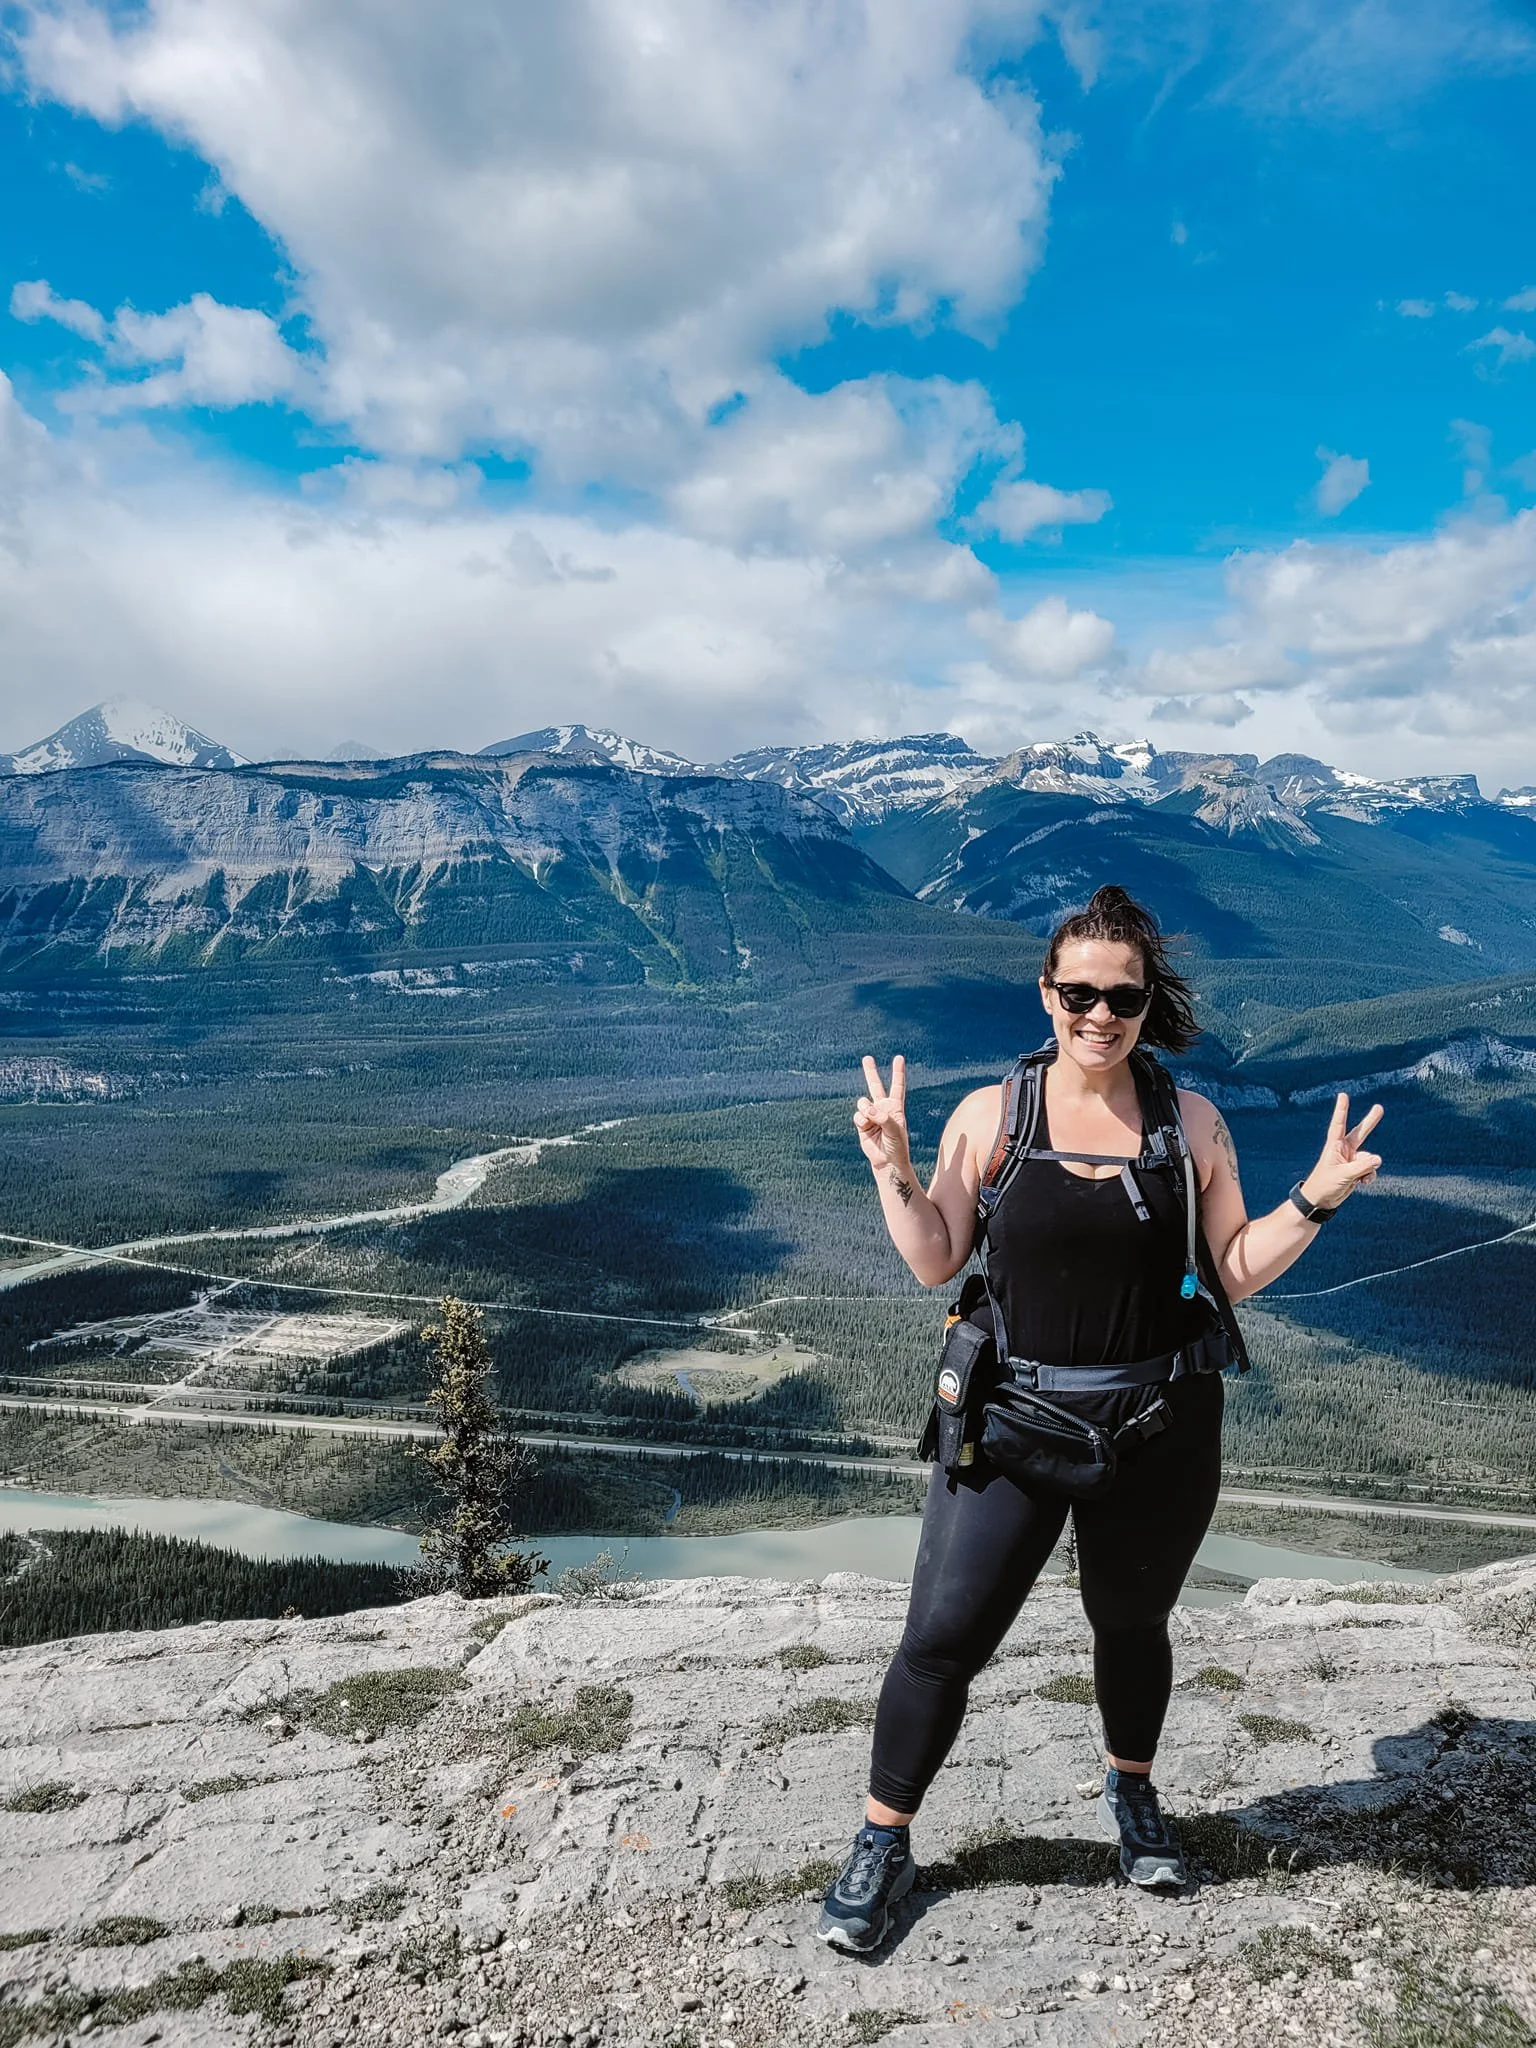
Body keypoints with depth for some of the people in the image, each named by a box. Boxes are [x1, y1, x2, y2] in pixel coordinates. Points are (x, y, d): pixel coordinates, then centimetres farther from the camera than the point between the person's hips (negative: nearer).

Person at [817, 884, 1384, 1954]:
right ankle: (882, 1845, 24)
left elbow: (1238, 1270, 1)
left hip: (1160, 1433, 2)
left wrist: (1318, 1196, -11)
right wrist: (892, 1170, -14)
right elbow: (935, 1264, -2)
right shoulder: (989, 1115, -6)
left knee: (1132, 1625, 22)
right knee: (941, 1639, 1)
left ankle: (1132, 1793, 52)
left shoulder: (1192, 1121, -3)